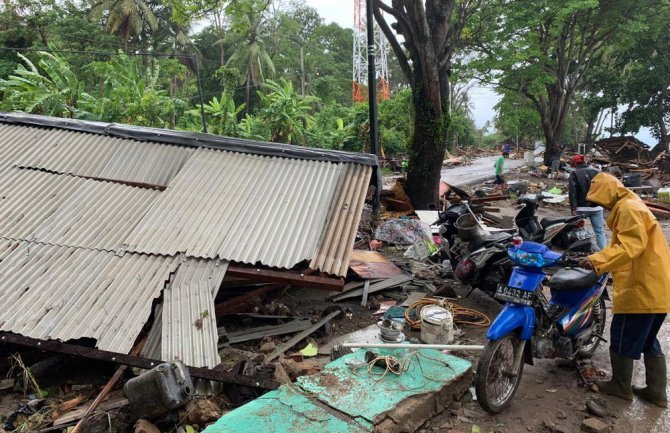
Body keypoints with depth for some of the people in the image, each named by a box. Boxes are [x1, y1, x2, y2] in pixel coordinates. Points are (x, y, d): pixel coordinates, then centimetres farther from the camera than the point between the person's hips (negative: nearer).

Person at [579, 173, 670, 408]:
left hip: (641, 287, -11)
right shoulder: (629, 206, 19)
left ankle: (621, 386, 19)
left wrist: (598, 260, -34)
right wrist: (598, 258, 13)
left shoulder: (627, 208, -15)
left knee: (622, 338, 4)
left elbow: (632, 245, -28)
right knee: (648, 340, 19)